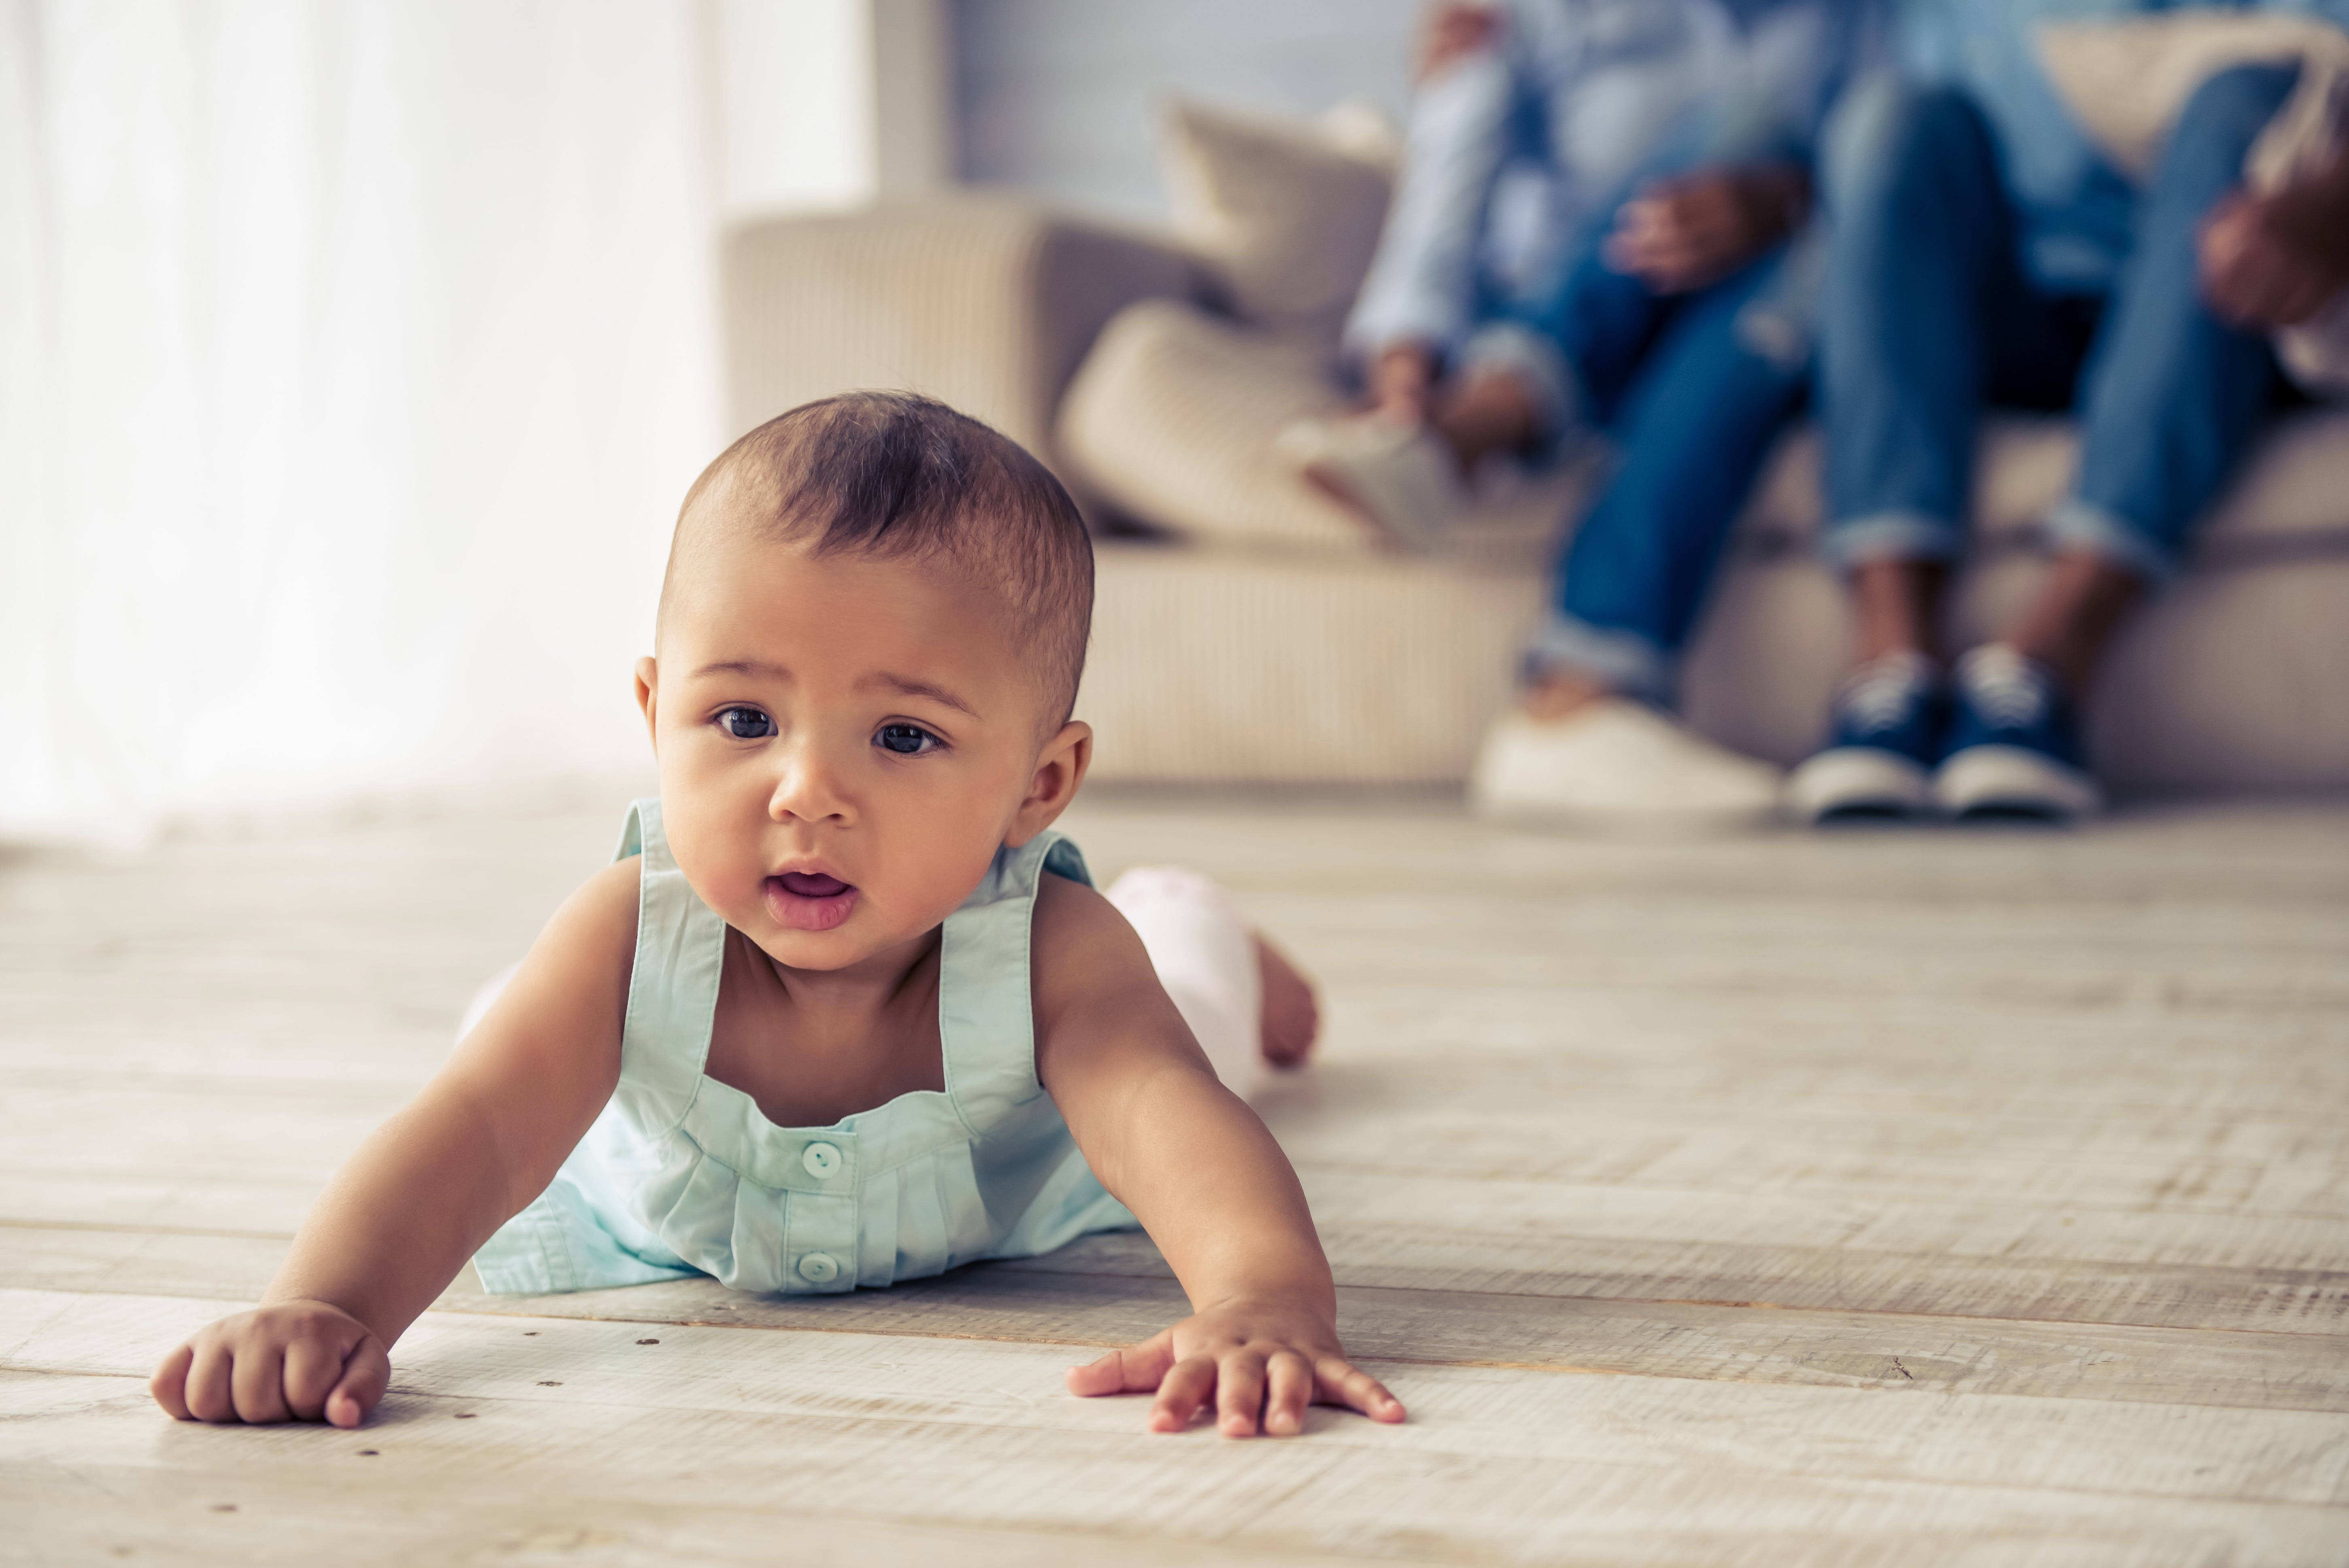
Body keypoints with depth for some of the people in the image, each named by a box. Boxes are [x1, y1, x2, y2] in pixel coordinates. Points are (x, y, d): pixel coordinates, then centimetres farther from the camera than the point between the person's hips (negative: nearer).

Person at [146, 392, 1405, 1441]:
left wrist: (1266, 1293, -87)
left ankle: (1213, 950, 67)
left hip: (1006, 1205, 0)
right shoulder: (632, 937, -45)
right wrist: (322, 1307, -74)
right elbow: (474, 1133, -53)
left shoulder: (1052, 955, -48)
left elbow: (1171, 1114, -64)